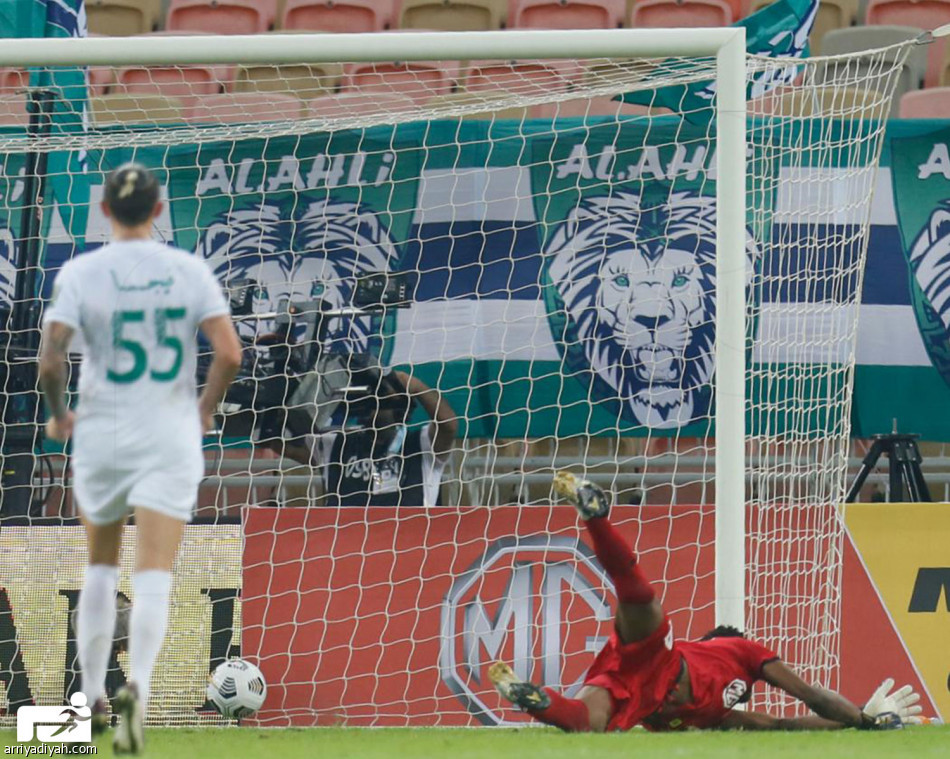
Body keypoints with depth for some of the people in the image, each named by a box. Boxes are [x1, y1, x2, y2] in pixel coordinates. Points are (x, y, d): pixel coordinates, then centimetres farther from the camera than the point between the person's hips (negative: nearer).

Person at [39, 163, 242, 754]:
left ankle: (93, 697, 24)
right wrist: (207, 407, 8)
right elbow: (230, 352, -9)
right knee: (154, 577, -6)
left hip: (102, 435, 1)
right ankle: (138, 687, -29)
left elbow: (50, 358, -14)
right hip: (171, 438, -1)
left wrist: (58, 414, 4)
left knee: (101, 567, 20)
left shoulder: (81, 273, -5)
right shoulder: (189, 271, -2)